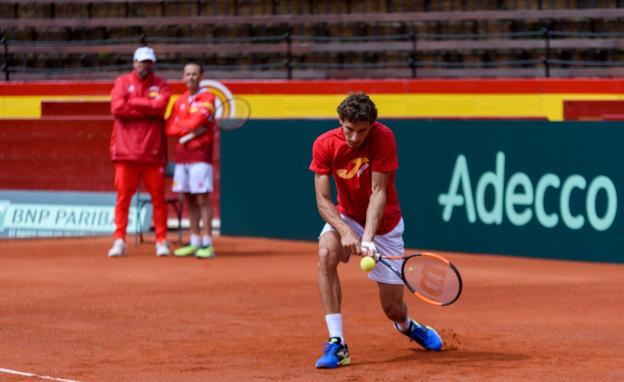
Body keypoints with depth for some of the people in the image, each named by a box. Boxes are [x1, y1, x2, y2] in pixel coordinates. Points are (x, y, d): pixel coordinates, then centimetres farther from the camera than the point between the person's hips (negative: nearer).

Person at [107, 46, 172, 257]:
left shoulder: (160, 85, 11)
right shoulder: (122, 82, 10)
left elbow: (160, 106, -10)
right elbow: (117, 108, -8)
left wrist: (133, 103, -6)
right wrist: (148, 109, -8)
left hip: (153, 151, 0)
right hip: (127, 151, 0)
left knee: (158, 196, 1)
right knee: (123, 196, -2)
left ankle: (161, 240, 6)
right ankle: (119, 240, -1)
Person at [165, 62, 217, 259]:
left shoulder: (207, 98, -2)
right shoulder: (180, 101, 15)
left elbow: (197, 121, -15)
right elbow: (170, 128, 7)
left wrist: (181, 125, 2)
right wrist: (189, 129, -10)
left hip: (200, 154, -6)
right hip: (182, 154, 6)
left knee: (202, 199, -8)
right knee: (189, 200, 7)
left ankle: (207, 244, -10)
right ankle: (194, 242, 11)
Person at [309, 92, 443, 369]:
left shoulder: (383, 138, -23)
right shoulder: (324, 145, -18)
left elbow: (378, 192, -26)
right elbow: (323, 199, -19)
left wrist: (368, 238, -37)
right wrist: (345, 231, -37)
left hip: (383, 222, -1)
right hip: (346, 218, 1)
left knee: (393, 307, 0)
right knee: (326, 252, -34)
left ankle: (406, 326, 43)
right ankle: (336, 343, -31)